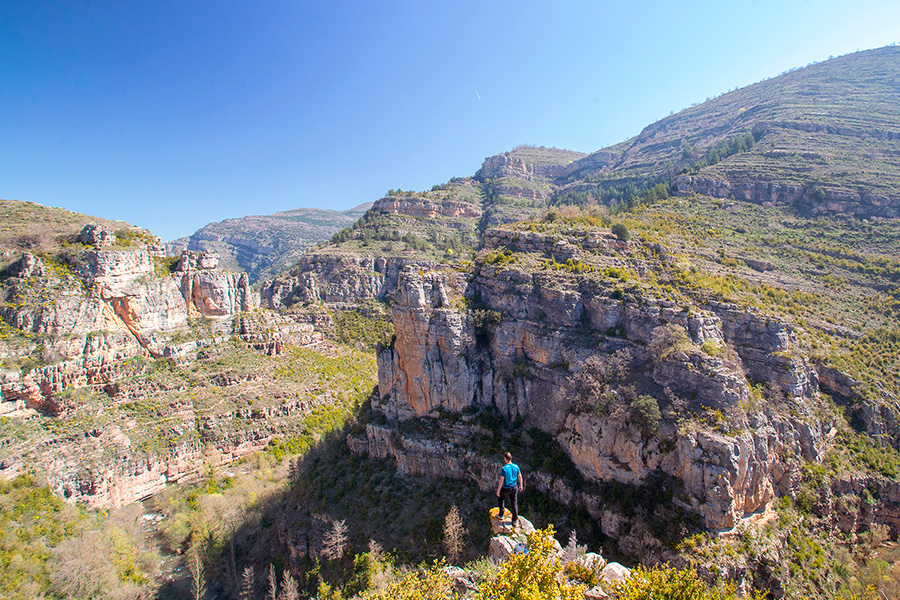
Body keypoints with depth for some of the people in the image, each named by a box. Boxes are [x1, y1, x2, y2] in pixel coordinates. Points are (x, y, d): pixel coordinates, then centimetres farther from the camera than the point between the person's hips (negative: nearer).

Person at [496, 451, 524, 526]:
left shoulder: (504, 468, -25)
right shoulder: (516, 466, -10)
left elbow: (501, 481, -22)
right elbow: (520, 477, 1)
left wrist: (498, 490, -12)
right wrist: (521, 485, 18)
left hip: (506, 489, -4)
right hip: (514, 487, 4)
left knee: (500, 499, 24)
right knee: (514, 503, 15)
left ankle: (501, 515, 33)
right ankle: (515, 521, 21)